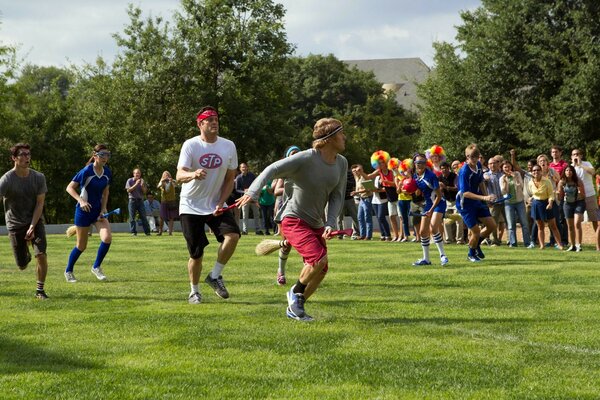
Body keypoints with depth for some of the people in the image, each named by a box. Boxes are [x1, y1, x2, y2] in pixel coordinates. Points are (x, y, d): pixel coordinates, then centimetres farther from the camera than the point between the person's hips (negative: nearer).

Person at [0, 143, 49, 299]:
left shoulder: (38, 177, -6)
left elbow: (39, 204, -5)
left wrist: (32, 226, -16)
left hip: (35, 221, 1)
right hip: (15, 224, -1)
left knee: (41, 255, -19)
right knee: (22, 266, 4)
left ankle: (40, 290, -2)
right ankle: (26, 253, 44)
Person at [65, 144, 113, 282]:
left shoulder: (107, 173, 0)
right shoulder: (86, 171, -18)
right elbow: (70, 188, -15)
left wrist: (103, 210, 1)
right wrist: (81, 201, -29)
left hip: (98, 210, 5)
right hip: (84, 211, -5)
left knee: (107, 237, -17)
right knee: (81, 246, 3)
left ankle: (96, 267, 3)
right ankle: (68, 271, 27)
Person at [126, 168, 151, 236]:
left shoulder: (142, 181, 12)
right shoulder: (130, 181, 4)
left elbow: (145, 191, 8)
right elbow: (128, 190, -7)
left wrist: (142, 185, -11)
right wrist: (136, 184, -14)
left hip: (140, 200, 2)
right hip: (132, 200, -2)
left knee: (143, 216, -3)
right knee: (132, 217, -4)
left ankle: (147, 232, -2)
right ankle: (133, 232, -1)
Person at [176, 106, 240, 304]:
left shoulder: (228, 146, -2)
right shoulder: (190, 145, -11)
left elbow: (229, 179, 6)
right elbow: (179, 175, -24)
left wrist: (221, 203, -8)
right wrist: (193, 174, -48)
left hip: (215, 205, 2)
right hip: (191, 206, -2)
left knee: (233, 234, -22)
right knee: (196, 253, -2)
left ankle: (215, 276, -4)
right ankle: (194, 291, 20)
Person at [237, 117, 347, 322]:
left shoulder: (341, 163, 1)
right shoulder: (307, 158, -20)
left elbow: (337, 196, 3)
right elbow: (273, 169, -21)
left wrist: (330, 223, -11)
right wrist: (253, 192, -34)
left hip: (316, 224, 7)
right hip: (294, 220, -7)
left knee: (321, 269, 3)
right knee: (319, 258, -23)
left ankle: (294, 308, 20)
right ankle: (296, 292, 3)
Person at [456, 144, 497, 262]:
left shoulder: (479, 165, -1)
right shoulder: (464, 171, -25)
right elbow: (465, 193, -30)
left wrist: (486, 197, 13)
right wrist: (483, 198, -38)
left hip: (477, 201, 8)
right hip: (465, 204, -8)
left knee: (492, 226, 4)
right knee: (476, 231, -6)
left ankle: (476, 244, 29)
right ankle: (471, 253, 22)